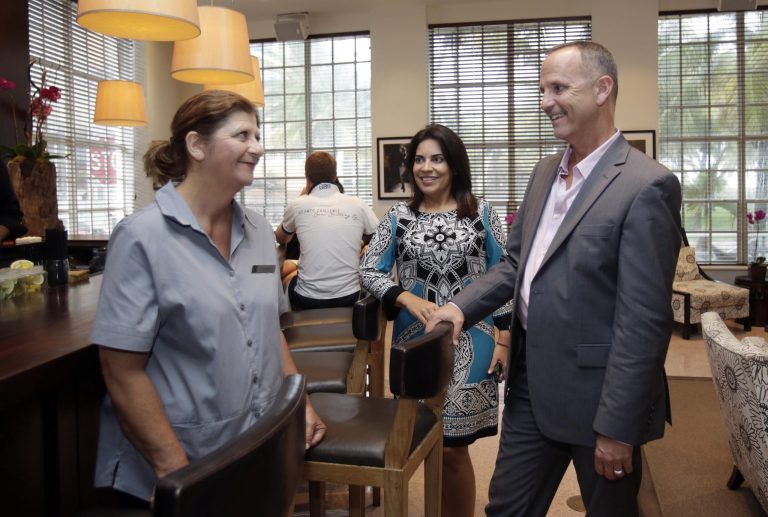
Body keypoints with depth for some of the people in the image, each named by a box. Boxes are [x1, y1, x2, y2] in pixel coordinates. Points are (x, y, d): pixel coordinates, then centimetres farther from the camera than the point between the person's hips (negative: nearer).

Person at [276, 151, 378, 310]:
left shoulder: (298, 205, -4)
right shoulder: (358, 205, -4)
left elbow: (280, 239, 17)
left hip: (307, 299, -1)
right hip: (349, 297, 1)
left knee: (287, 275, 33)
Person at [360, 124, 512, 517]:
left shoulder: (482, 213, 2)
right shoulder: (399, 216, 3)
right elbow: (368, 270, 2)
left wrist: (505, 337, -2)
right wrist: (407, 299, -14)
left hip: (469, 343, -1)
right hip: (416, 340, 1)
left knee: (453, 447, 3)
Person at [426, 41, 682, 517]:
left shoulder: (646, 186, -17)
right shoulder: (546, 172, 8)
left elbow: (645, 320, -19)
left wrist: (617, 426, -18)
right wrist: (463, 306, -1)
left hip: (595, 394, -6)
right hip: (531, 383, 7)